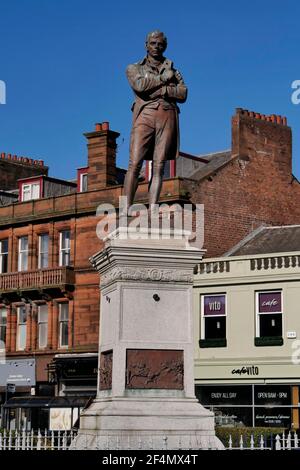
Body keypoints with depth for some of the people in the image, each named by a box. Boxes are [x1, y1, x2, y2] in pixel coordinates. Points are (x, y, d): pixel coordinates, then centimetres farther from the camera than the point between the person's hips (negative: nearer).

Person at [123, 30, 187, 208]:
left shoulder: (173, 71, 24)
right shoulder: (134, 68, 19)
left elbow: (183, 94, 6)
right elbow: (140, 85, -5)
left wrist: (159, 89, -4)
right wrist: (163, 78, 2)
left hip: (167, 117, 2)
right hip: (145, 116, -2)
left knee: (159, 167, -7)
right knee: (135, 164, -14)